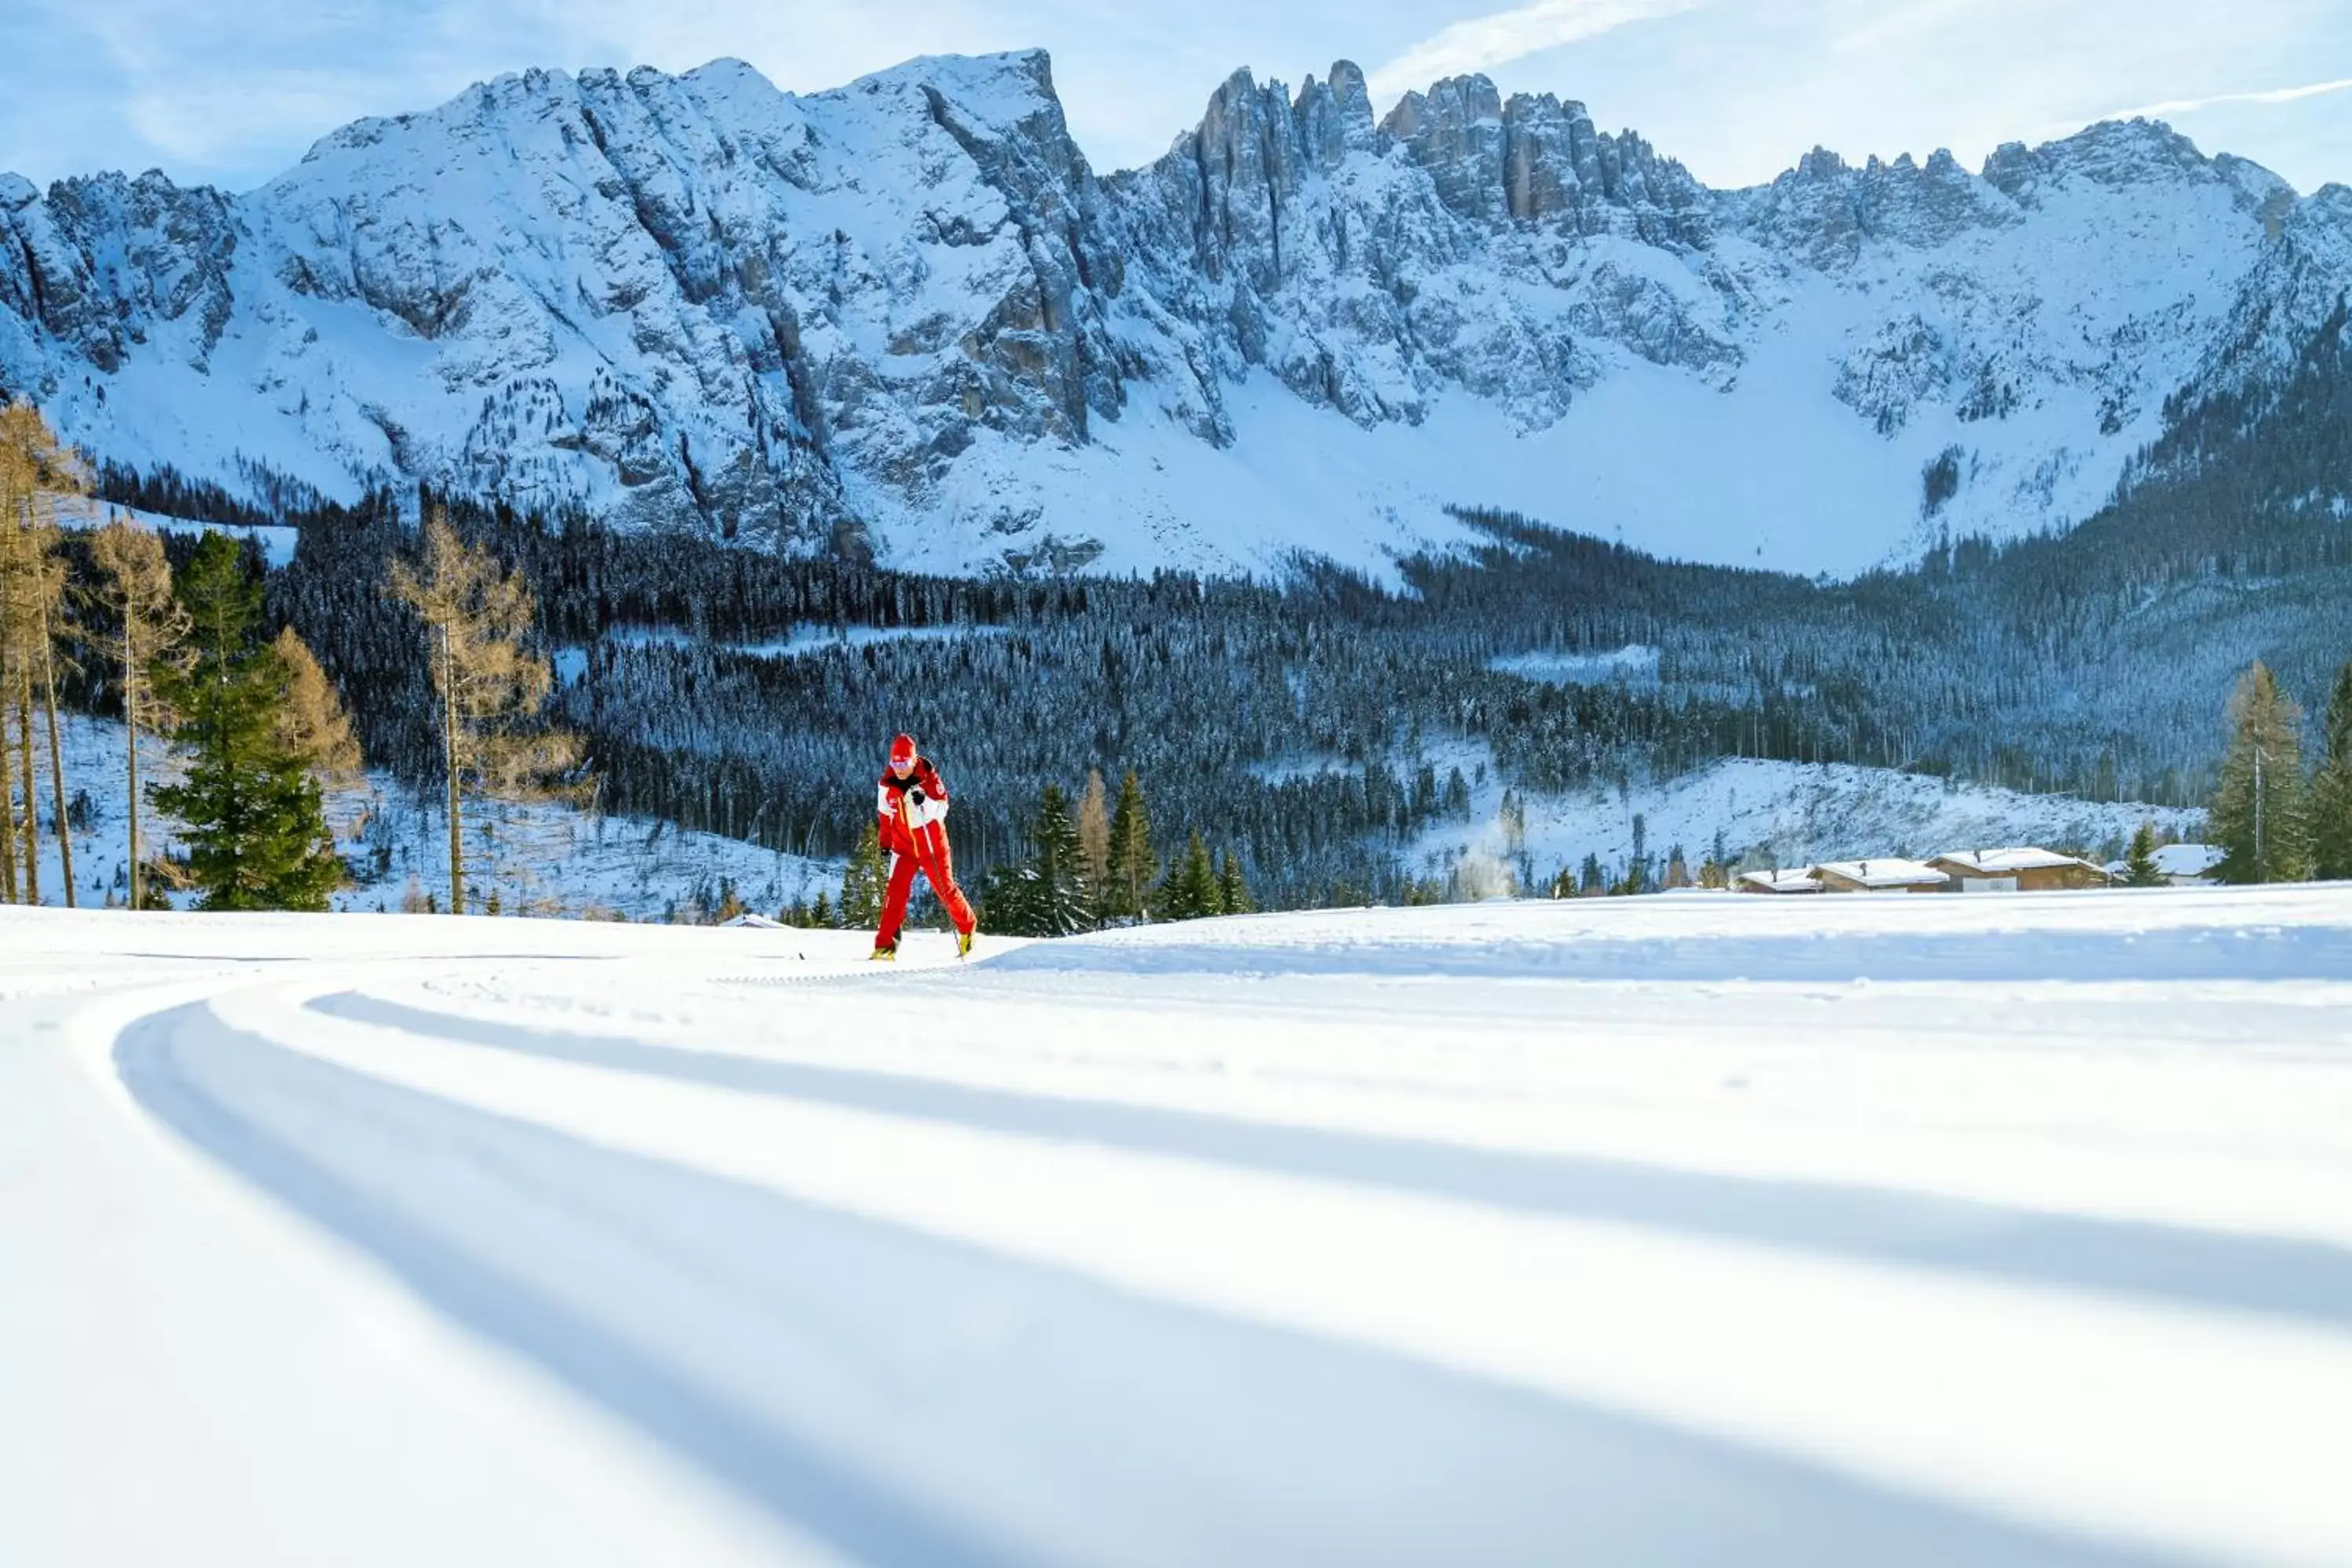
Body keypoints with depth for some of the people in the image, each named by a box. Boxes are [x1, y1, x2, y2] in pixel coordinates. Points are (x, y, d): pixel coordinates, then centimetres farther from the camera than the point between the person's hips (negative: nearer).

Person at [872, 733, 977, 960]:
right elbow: (884, 815, 12)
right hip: (904, 845, 2)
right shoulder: (887, 784, -4)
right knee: (896, 890, -14)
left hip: (932, 842, -2)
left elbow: (942, 809, -19)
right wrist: (885, 842, 17)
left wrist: (924, 802, -37)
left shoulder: (929, 777, -15)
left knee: (945, 888, 8)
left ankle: (967, 926, 34)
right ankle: (885, 945, -14)